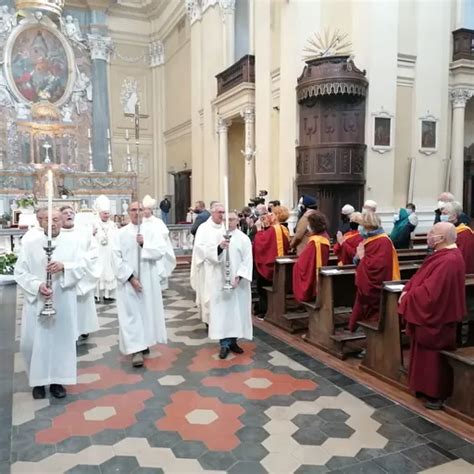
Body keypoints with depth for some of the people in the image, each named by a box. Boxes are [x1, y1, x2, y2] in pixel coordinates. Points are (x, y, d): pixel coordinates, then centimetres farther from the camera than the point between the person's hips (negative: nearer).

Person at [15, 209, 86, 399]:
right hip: (36, 301, 0)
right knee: (33, 341, 2)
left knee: (62, 340, 5)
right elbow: (20, 272, -2)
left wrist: (64, 266, -22)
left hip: (63, 302, 1)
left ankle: (57, 380, 20)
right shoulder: (30, 244, 1)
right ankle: (38, 380, 22)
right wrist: (37, 285, -18)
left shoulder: (73, 243, 3)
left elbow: (82, 267, -3)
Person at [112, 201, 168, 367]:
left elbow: (161, 251, -7)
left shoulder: (152, 230, 3)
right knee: (131, 314, -5)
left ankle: (144, 342, 28)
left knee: (148, 311, 11)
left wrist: (144, 244, -17)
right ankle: (136, 350, -4)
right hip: (128, 281, -2)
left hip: (148, 280, 2)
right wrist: (130, 277, -15)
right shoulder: (120, 234, -1)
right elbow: (116, 259, -7)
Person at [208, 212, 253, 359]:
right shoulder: (219, 236, 4)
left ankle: (233, 341, 20)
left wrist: (239, 277, -17)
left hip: (237, 281, 0)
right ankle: (224, 344, 5)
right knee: (222, 311, 0)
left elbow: (247, 260, -6)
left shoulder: (243, 238, -2)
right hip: (221, 280, 1)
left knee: (237, 311, 7)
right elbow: (211, 255, -5)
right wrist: (220, 247, -25)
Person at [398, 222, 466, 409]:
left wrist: (407, 297, -16)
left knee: (433, 357, 4)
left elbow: (430, 292, -29)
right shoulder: (443, 255, 8)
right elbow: (421, 278, 13)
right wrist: (407, 291, -3)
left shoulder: (448, 261, -27)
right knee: (426, 355, 19)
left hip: (435, 319, -10)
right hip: (430, 316, 10)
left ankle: (437, 395, 19)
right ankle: (429, 388, 33)